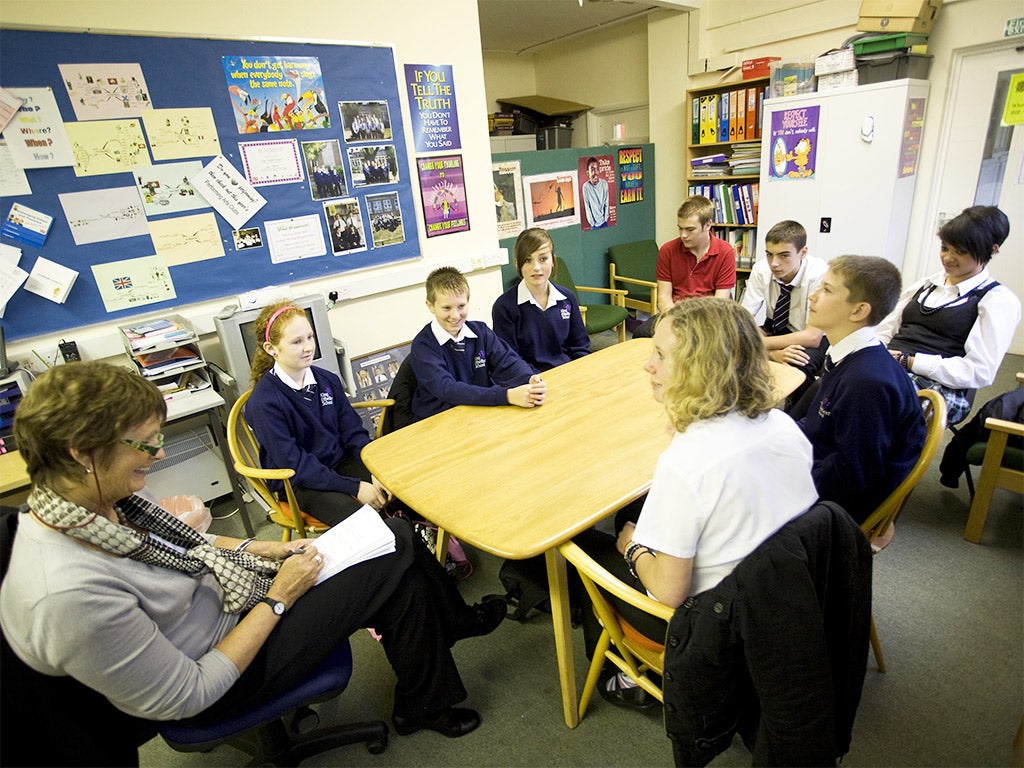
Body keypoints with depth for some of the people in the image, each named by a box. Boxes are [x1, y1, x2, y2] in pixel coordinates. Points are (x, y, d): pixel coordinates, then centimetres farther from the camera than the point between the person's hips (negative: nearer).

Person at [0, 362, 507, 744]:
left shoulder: (103, 495, -11)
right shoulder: (69, 596, -36)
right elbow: (187, 697, -26)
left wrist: (261, 550, -3)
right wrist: (278, 598, -20)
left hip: (218, 593, 7)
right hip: (225, 673, -7)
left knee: (395, 536, 1)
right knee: (397, 574, -9)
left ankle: (456, 620, 31)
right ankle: (424, 707, 20)